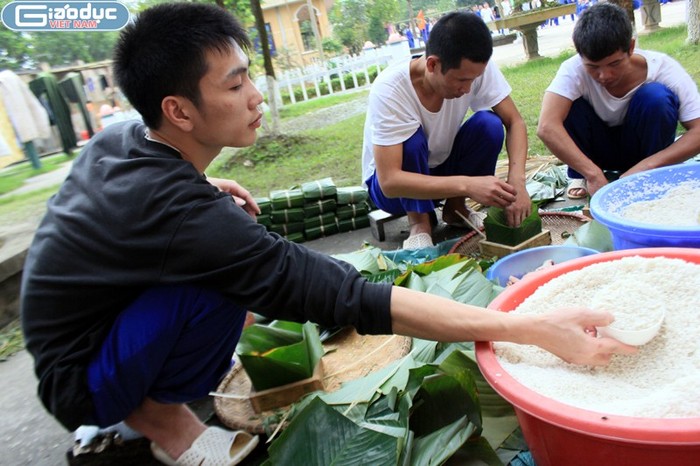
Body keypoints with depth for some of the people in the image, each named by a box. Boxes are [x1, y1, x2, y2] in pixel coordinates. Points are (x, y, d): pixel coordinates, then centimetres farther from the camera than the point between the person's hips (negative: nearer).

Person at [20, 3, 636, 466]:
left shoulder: (118, 137, -8)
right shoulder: (179, 213, -36)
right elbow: (351, 299, -39)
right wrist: (539, 331, -36)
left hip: (80, 333, 8)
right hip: (82, 387, -8)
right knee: (219, 288, -32)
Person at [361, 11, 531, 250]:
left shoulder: (476, 68, -21)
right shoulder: (389, 90, -33)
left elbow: (514, 122, -14)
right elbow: (389, 182, -37)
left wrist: (516, 181, -32)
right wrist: (467, 184, -46)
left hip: (444, 166, 4)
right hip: (394, 185, -4)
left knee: (489, 124, -22)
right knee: (412, 139, -35)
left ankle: (455, 208, -1)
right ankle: (419, 222, -11)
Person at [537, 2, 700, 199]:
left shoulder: (664, 69, -24)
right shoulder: (574, 70, -27)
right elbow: (547, 127, -41)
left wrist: (648, 167, -39)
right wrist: (593, 174, -46)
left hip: (645, 149, 0)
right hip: (597, 153, 0)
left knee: (656, 97, -29)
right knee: (568, 104, -27)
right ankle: (579, 177, -7)